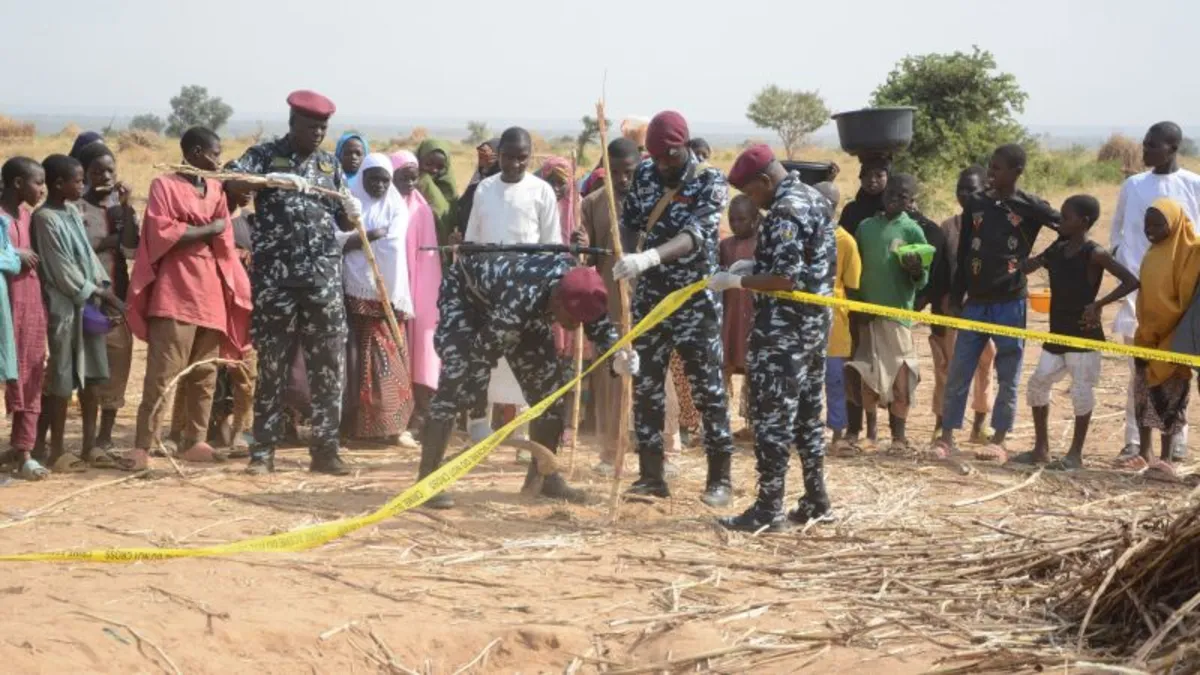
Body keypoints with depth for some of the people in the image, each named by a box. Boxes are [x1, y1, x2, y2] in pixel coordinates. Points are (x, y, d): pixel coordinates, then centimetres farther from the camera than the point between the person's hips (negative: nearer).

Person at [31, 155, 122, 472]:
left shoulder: (73, 211, 11)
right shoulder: (46, 219, -14)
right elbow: (62, 270, -16)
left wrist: (105, 288, 1)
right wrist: (97, 293, -11)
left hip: (89, 303, 8)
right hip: (64, 306, -8)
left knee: (91, 375, 11)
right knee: (62, 380, -4)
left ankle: (90, 446, 18)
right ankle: (57, 451, 3)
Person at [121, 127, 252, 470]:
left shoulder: (216, 190, 14)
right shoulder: (164, 185, -3)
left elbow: (223, 242, 13)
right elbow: (161, 234, -13)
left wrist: (234, 291, 4)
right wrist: (208, 230, -7)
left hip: (211, 291, 6)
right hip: (175, 292, -6)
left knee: (205, 373, 9)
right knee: (162, 373, -11)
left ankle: (195, 441, 16)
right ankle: (142, 446, -11)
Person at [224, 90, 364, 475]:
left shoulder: (330, 164, 13)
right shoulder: (265, 155, 2)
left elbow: (343, 222, 16)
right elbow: (230, 183, -15)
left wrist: (353, 214, -7)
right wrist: (271, 179, -28)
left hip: (323, 277, 3)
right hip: (275, 277, -3)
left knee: (328, 365, 2)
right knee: (271, 364, 2)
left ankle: (325, 450, 8)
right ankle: (263, 451, 9)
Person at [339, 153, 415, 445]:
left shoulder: (396, 206, 9)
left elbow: (394, 244, -5)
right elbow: (334, 238, -6)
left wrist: (355, 241, -6)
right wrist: (373, 235, -12)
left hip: (387, 290, 1)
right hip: (356, 289, -1)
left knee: (388, 356, -2)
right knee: (355, 356, -2)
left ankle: (393, 424, -2)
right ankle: (353, 424, 2)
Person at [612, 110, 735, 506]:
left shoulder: (711, 183, -12)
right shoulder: (645, 174, 4)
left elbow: (693, 237, -27)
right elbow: (628, 225, 14)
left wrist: (646, 259, -42)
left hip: (695, 300, -5)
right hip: (650, 297, 5)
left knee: (708, 389, -1)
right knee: (645, 387, 5)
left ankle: (719, 478, 7)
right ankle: (651, 475, 13)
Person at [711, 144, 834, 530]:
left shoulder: (785, 211, -18)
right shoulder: (814, 199, 13)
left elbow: (785, 278, -24)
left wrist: (736, 281, -17)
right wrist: (754, 266, 12)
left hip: (784, 328, -10)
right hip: (815, 321, 10)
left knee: (772, 418, -5)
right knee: (807, 413, 15)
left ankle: (768, 510, -2)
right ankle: (816, 501, 20)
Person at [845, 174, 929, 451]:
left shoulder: (912, 231, -2)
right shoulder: (865, 226, 8)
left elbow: (922, 281, -3)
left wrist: (916, 271, -25)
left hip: (898, 312, -4)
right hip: (867, 311, 4)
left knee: (898, 374, -3)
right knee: (866, 372, 6)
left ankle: (899, 434, 4)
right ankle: (870, 431, 16)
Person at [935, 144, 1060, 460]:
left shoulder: (1031, 206, -4)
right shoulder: (975, 204, 6)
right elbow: (963, 254, 9)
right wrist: (955, 297, 8)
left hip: (1011, 304, -3)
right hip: (975, 303, 3)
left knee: (1008, 377, 4)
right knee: (958, 373, 3)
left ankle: (998, 440, 13)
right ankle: (947, 436, 10)